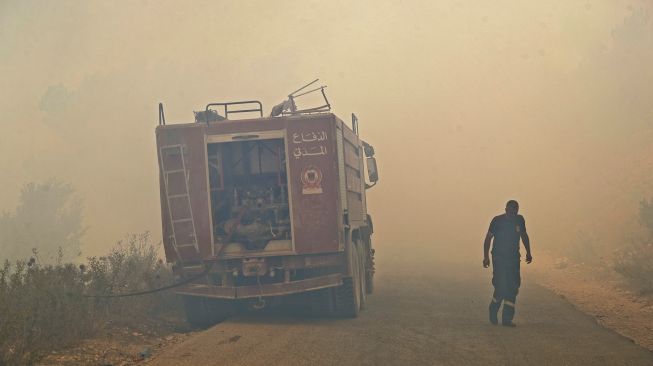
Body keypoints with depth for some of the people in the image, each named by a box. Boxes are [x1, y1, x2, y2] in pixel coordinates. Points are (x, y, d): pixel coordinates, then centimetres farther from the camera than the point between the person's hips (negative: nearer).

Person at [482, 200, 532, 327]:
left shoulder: (520, 220, 4)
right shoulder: (497, 221, -8)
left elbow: (524, 236, 20)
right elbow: (488, 238, -2)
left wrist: (528, 252, 17)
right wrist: (486, 257, -9)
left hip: (514, 258, 4)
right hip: (499, 258, -4)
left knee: (512, 288, -2)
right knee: (500, 287, -11)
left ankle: (507, 319, 3)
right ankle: (493, 312, 16)